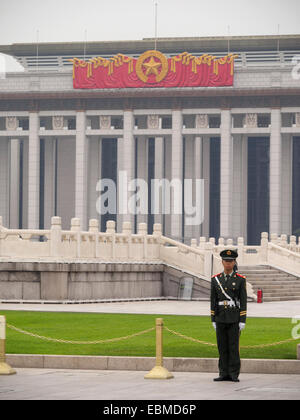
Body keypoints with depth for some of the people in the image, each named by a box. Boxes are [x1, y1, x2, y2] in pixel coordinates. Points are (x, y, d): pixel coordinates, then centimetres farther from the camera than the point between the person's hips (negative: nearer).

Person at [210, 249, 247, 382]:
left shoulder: (240, 280, -1)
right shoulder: (215, 279, 6)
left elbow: (243, 301, -4)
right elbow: (213, 300, 6)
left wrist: (242, 321, -9)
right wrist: (213, 320, 2)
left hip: (234, 318, -3)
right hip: (220, 318, 3)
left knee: (233, 346, -4)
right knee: (222, 347, 4)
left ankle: (234, 374, 0)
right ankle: (224, 374, 8)